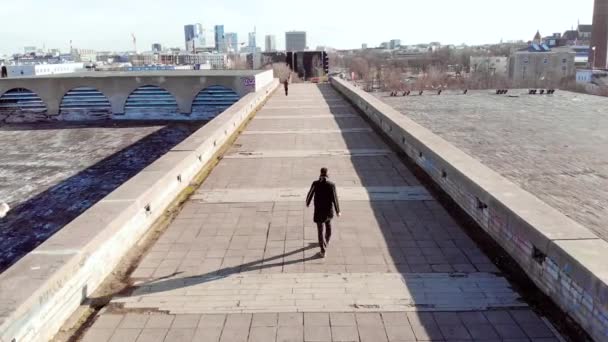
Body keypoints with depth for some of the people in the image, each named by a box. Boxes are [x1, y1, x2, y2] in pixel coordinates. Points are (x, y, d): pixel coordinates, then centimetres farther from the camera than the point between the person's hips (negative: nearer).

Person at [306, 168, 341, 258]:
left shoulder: (315, 184, -13)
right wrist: (338, 211, 2)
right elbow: (335, 199, -11)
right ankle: (326, 241, 50)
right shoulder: (331, 185, -14)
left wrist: (307, 203, 21)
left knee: (320, 230, 8)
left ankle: (323, 251, 7)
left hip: (319, 211, -1)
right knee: (328, 225, 29)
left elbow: (310, 194, 0)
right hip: (328, 210, 2)